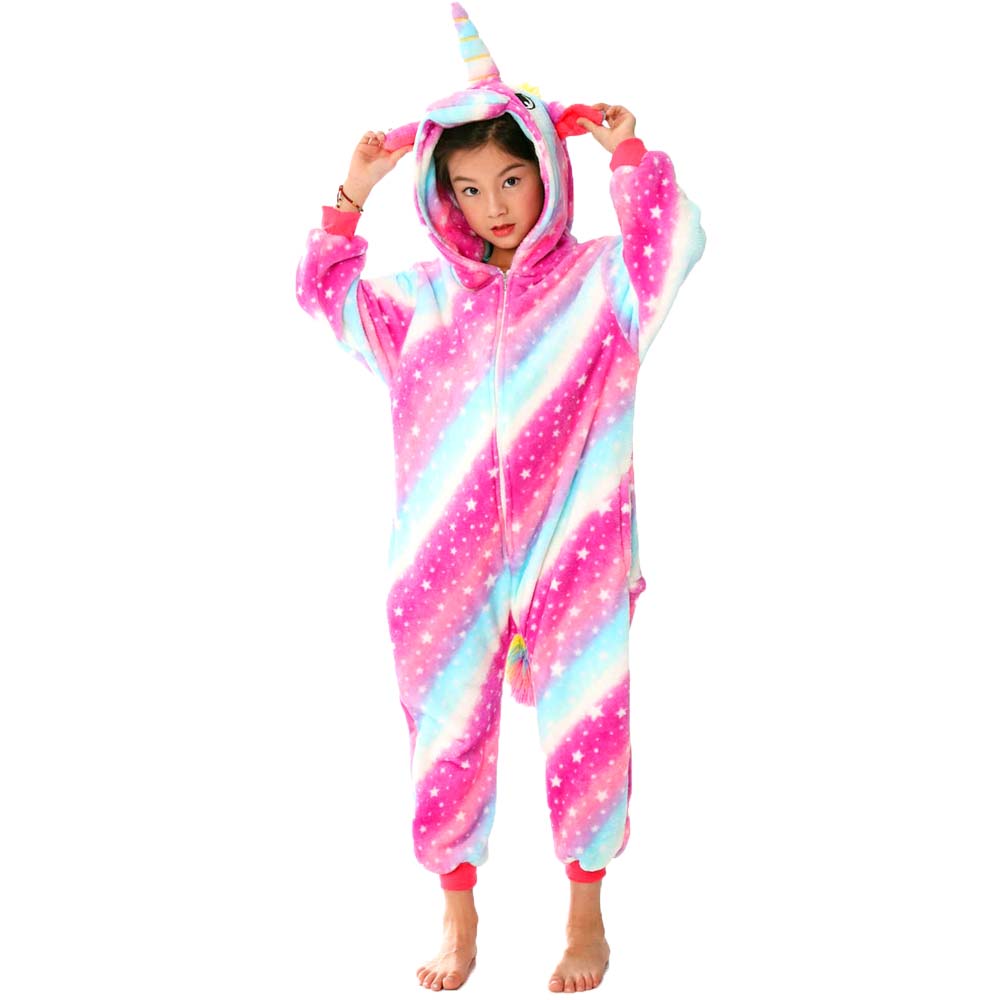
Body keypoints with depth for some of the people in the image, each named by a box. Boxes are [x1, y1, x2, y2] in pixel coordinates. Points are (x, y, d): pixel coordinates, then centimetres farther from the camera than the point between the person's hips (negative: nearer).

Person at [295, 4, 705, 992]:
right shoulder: (426, 294, 10)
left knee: (585, 724, 5)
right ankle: (457, 914, 26)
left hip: (570, 550, -3)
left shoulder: (594, 282, 0)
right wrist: (351, 197, 7)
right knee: (448, 729, 9)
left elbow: (665, 245, -18)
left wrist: (628, 152, -24)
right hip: (449, 558, 3)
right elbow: (327, 290, 18)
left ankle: (586, 912, 23)